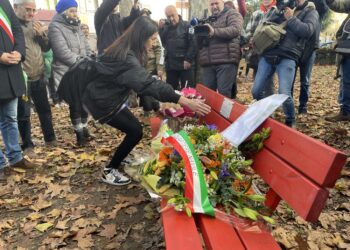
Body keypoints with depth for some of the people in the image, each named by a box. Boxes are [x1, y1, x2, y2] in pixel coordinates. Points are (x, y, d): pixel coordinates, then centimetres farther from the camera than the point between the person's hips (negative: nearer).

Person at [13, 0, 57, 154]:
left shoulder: (36, 26, 13)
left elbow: (46, 48, 13)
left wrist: (41, 35, -5)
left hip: (38, 77, 5)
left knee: (44, 109, 13)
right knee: (23, 113, 2)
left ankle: (50, 139, 27)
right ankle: (27, 145, 15)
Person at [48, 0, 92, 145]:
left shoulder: (76, 26, 18)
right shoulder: (55, 27, -7)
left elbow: (86, 47, 17)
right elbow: (63, 52, -18)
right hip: (68, 74, -7)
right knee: (75, 103, -6)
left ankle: (84, 129, 22)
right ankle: (79, 134, 5)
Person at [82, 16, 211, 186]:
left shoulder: (126, 50, 2)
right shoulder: (126, 59, -30)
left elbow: (142, 79, 7)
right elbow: (148, 83, -40)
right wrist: (185, 101, -46)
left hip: (106, 96, 9)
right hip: (101, 102, -9)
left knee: (133, 128, 16)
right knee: (135, 131, -5)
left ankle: (122, 158, 37)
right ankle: (109, 171, 8)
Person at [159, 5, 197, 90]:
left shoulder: (186, 25, 0)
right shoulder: (165, 27, 13)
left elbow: (193, 43, -8)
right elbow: (162, 43, 7)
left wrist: (188, 59, -15)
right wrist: (160, 29, -1)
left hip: (185, 64, -4)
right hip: (170, 65, 4)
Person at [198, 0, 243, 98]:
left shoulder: (232, 13, 10)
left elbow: (235, 29, -11)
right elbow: (200, 44, 21)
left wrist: (214, 31, -23)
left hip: (226, 61, -5)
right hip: (208, 63, 6)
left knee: (224, 93, -9)